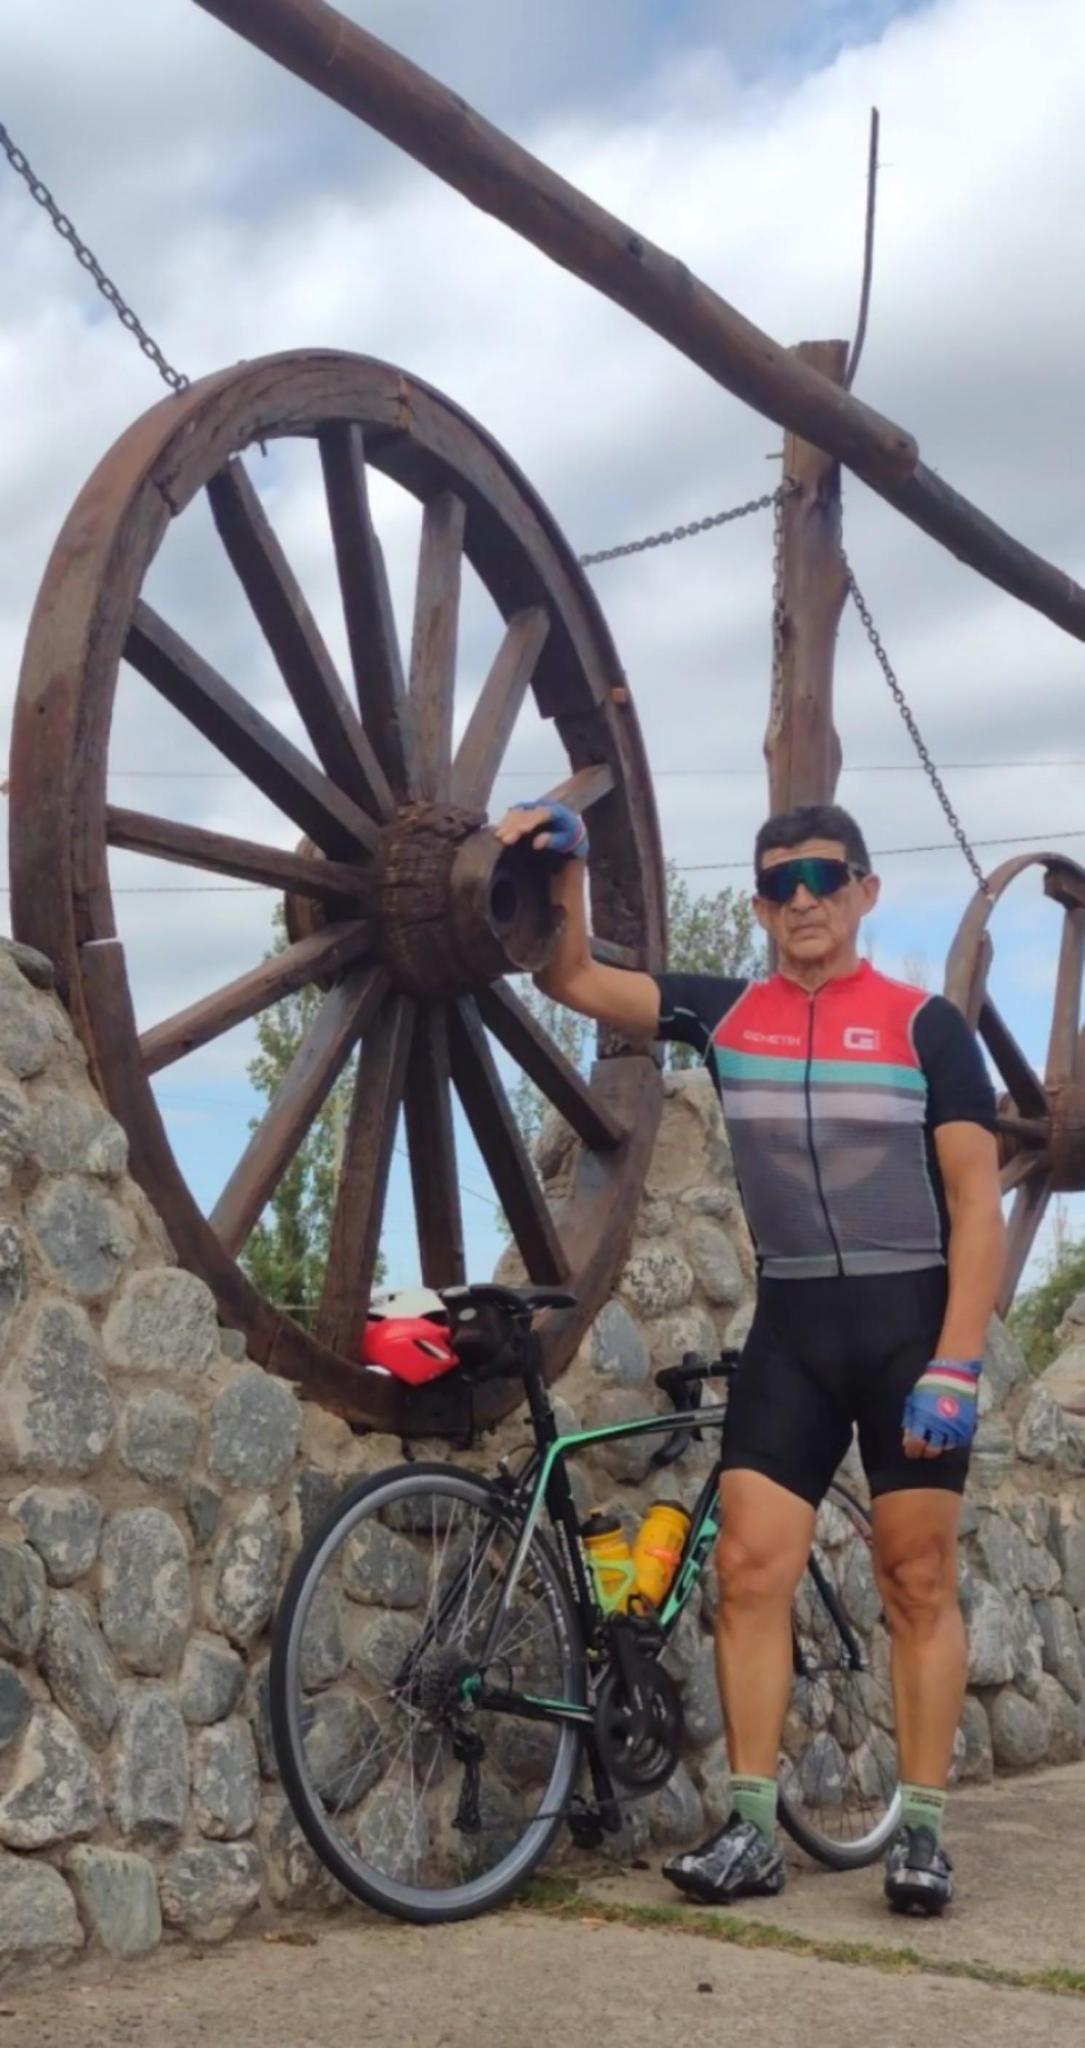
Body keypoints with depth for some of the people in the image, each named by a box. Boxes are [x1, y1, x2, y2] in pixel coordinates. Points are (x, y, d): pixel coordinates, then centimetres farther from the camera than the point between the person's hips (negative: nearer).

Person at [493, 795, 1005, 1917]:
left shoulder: (924, 1026, -4)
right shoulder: (727, 1015, 5)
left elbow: (976, 1205, -7)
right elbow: (575, 980, 9)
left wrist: (954, 1366, -15)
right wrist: (566, 864, -9)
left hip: (908, 1324, -3)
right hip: (788, 1328, 3)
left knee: (917, 1581, 2)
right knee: (750, 1568, -3)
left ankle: (921, 1832, 9)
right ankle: (752, 1828, 3)